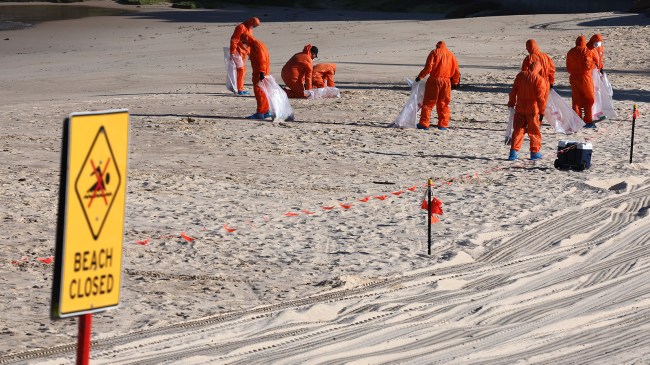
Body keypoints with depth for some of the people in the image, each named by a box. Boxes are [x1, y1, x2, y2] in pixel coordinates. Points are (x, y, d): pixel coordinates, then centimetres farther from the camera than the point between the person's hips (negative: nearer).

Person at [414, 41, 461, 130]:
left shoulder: (434, 53, 0)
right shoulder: (451, 55, 12)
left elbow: (428, 68, -10)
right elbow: (456, 71, 12)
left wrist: (420, 76, -1)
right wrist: (455, 82, 24)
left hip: (434, 80, -4)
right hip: (446, 82, 4)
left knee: (428, 103, 1)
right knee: (443, 104, 12)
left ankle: (424, 124, -2)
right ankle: (443, 125, 9)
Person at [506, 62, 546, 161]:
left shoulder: (520, 75, 3)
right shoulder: (539, 79, -12)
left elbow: (513, 91, 9)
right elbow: (540, 97, -15)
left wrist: (511, 103, 19)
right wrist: (542, 111, -9)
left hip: (520, 108, 3)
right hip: (533, 109, -3)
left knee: (518, 130, 9)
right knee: (534, 131, 8)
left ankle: (514, 152, 2)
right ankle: (535, 152, 10)